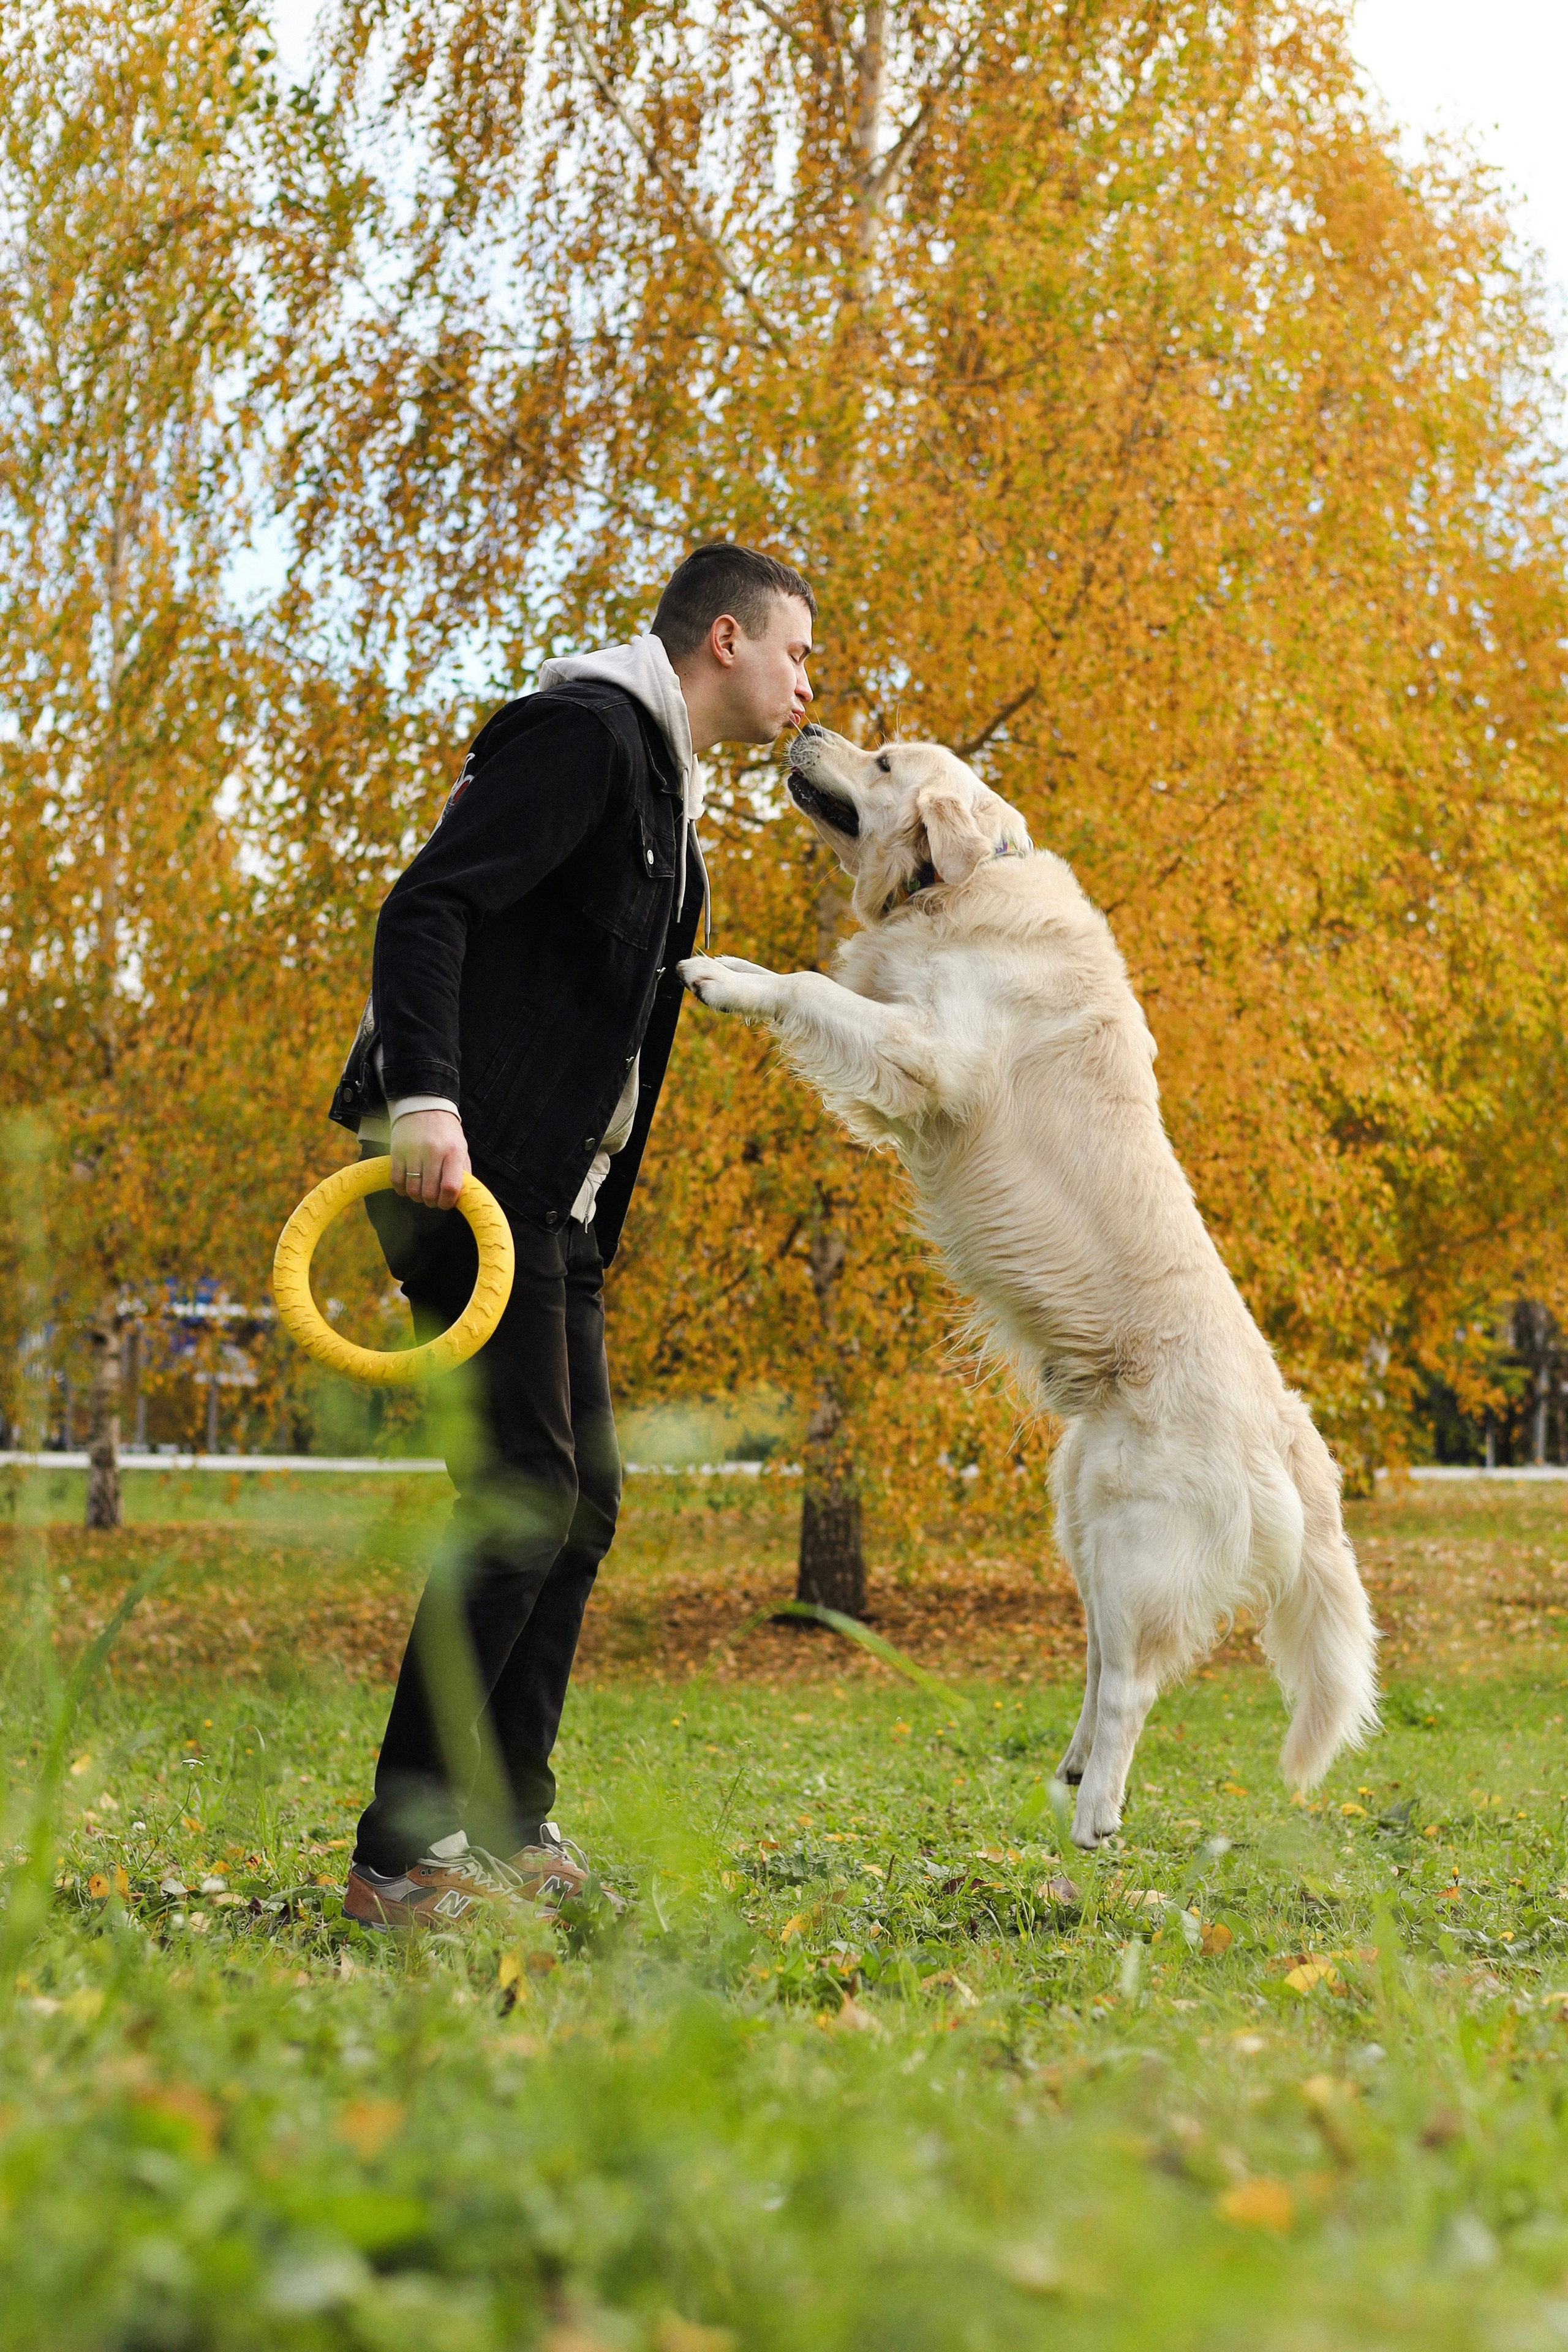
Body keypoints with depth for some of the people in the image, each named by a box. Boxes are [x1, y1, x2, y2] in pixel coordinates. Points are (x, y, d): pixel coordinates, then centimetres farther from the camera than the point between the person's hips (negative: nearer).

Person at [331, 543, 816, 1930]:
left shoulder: (666, 786, 23)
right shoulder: (586, 731, -8)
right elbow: (427, 907, -19)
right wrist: (425, 1101, -31)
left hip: (551, 1194, 11)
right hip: (469, 1169, -11)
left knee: (581, 1500, 9)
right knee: (522, 1497, -14)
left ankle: (510, 1829, 14)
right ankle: (402, 1854, -12)